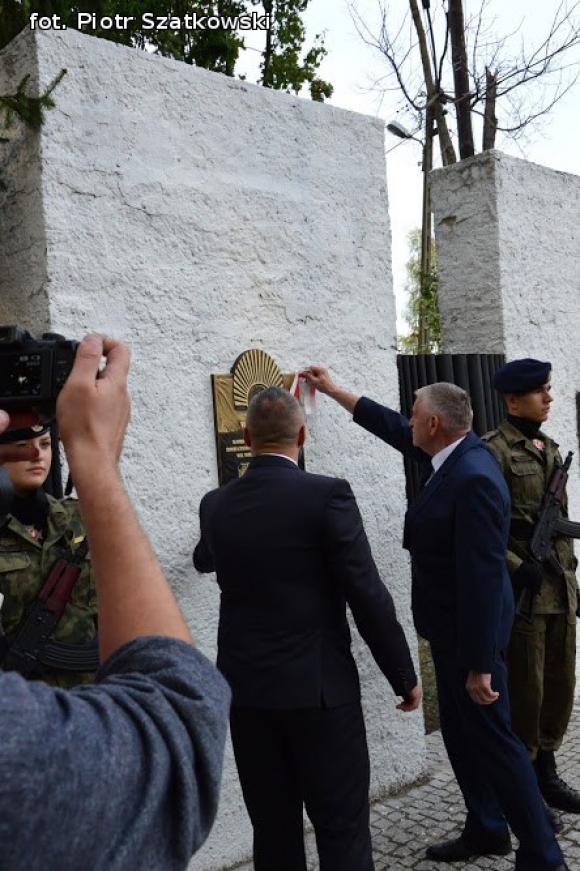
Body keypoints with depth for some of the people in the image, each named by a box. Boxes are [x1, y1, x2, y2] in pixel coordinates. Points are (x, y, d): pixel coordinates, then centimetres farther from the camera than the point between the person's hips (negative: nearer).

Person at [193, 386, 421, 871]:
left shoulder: (216, 505, 2)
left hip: (247, 692, 5)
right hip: (320, 689, -4)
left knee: (273, 832, 14)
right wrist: (405, 677, -1)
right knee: (342, 831, 7)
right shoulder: (327, 495, -13)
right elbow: (369, 597, -13)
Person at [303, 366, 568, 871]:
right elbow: (396, 430, 19)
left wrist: (480, 665, -24)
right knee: (461, 735, 19)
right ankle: (486, 831, 35)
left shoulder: (474, 479, -27)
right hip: (452, 628, 10)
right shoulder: (454, 454, 2)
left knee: (493, 739, 1)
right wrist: (334, 391, 24)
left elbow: (482, 577, -28)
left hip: (471, 635, -10)